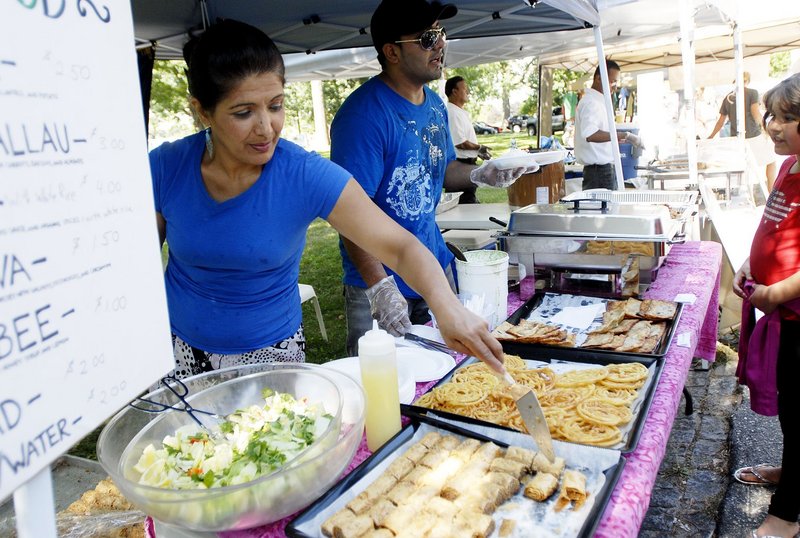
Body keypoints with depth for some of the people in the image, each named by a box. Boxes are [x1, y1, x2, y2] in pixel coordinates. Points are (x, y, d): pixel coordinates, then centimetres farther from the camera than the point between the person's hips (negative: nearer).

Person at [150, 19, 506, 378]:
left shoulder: (309, 176, -22)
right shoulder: (165, 169, -16)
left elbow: (401, 248, -23)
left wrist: (446, 306, -41)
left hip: (271, 351, -1)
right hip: (179, 349, 2)